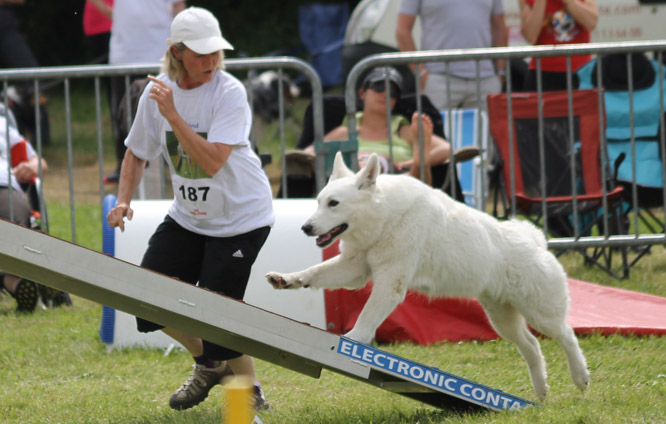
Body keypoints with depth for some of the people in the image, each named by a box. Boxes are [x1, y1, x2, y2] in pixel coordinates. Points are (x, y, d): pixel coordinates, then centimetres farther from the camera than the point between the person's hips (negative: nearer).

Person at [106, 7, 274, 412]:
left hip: (241, 218, -6)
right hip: (188, 218, 6)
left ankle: (250, 391, 13)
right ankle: (209, 363, 25)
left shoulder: (229, 92, -20)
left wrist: (172, 114, -34)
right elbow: (137, 153, 11)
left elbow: (211, 162, -31)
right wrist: (124, 201, -5)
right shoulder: (158, 92, -4)